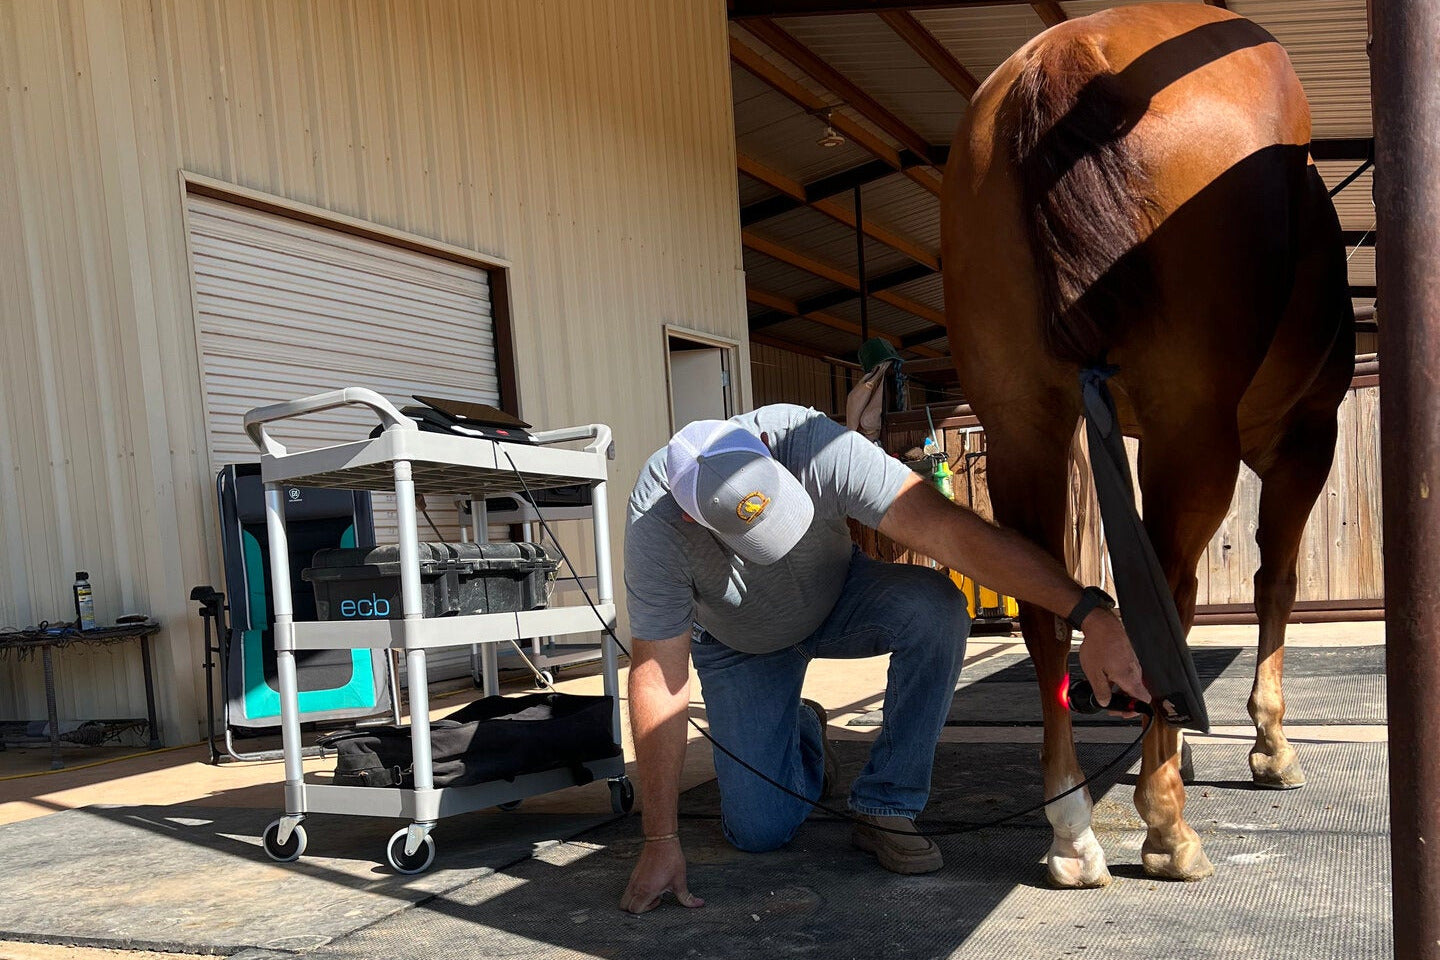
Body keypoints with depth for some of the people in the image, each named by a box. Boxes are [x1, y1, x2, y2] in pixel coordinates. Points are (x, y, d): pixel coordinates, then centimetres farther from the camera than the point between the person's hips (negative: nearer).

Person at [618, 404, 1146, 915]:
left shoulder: (813, 443, -37)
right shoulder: (655, 524, -36)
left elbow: (948, 529, -44)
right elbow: (658, 675, -31)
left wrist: (1092, 613, -51)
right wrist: (660, 842, -28)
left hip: (837, 595, 1)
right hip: (740, 645, 0)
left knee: (935, 606, -32)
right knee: (760, 829, -11)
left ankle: (883, 809, -15)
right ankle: (801, 729, 24)